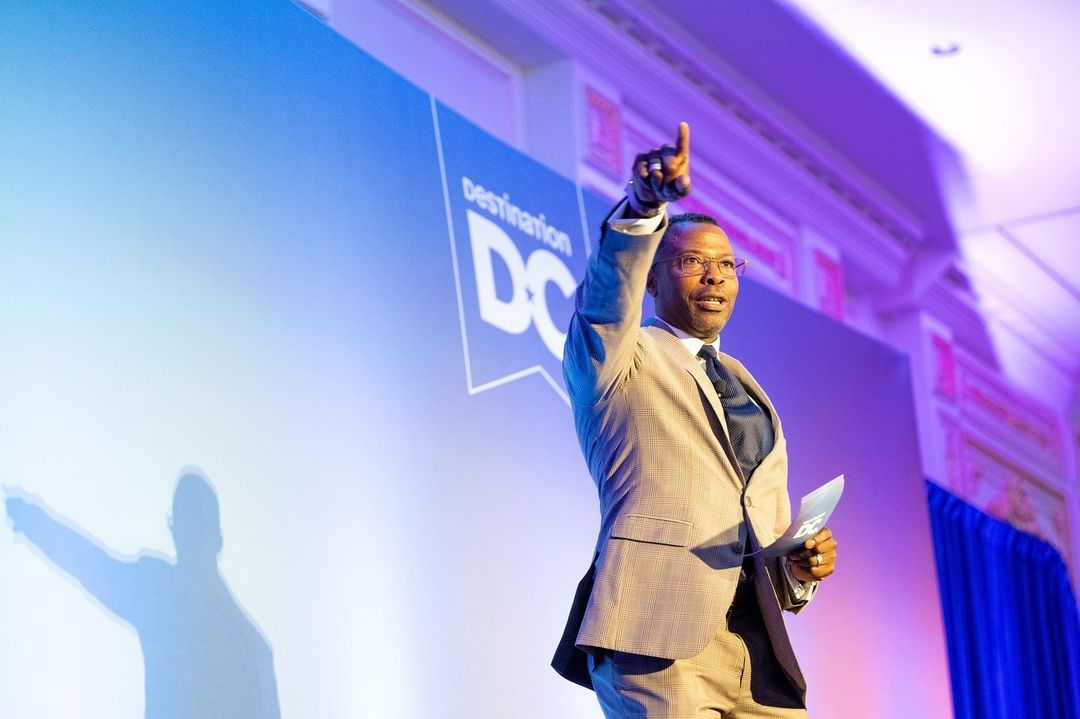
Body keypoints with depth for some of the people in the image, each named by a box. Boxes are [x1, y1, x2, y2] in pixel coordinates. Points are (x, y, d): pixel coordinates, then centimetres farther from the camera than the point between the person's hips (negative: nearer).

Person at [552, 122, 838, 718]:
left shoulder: (747, 391, 25)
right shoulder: (616, 360, 8)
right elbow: (606, 291, -16)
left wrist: (801, 566, 3)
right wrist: (644, 203, -34)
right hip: (657, 637, -6)